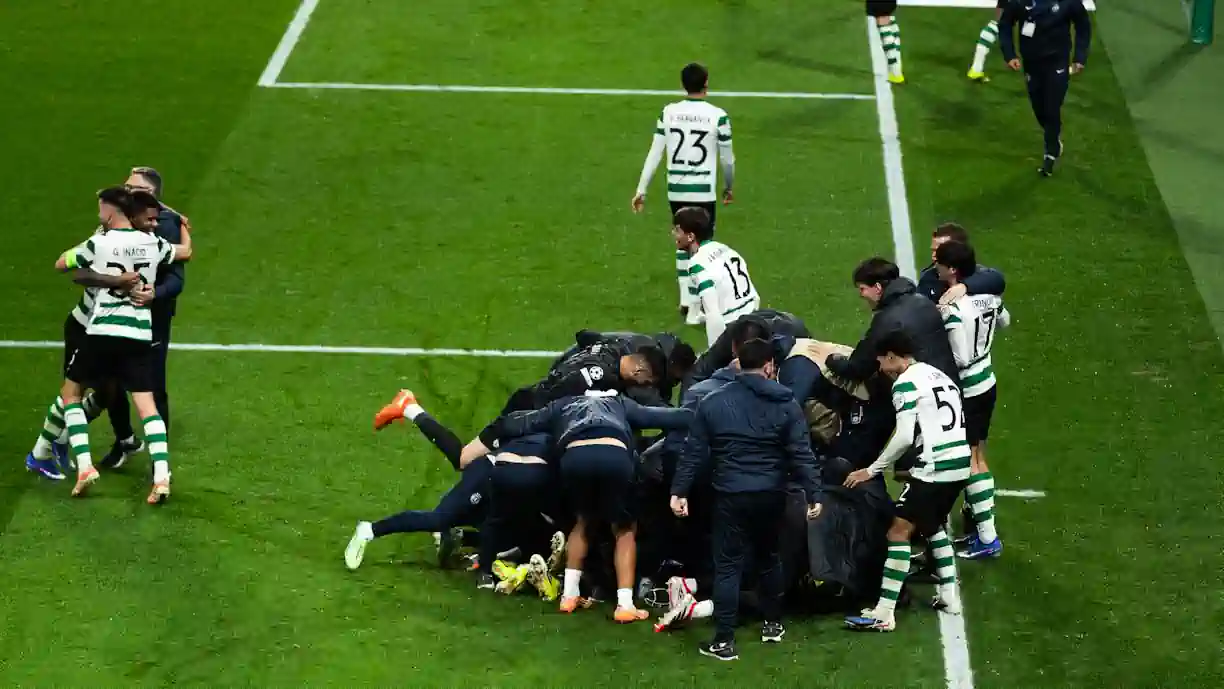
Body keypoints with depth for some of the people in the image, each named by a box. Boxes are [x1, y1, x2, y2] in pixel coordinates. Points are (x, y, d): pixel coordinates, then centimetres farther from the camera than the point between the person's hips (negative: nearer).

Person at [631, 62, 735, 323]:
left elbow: (654, 154, 0)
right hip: (704, 192, -4)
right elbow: (727, 159, -1)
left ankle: (685, 300, 25)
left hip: (676, 191, 4)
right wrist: (729, 187, 17)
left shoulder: (669, 113, -2)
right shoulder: (718, 116, -10)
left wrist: (641, 190, 7)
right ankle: (694, 309, 1)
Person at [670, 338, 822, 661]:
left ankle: (724, 640, -4)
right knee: (769, 557, 23)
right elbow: (801, 454, -6)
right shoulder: (785, 403, -1)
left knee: (728, 566, 1)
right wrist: (813, 494, -3)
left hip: (731, 496, -1)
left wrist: (679, 491, 5)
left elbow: (695, 452, 0)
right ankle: (773, 624, 33)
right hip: (772, 495, 2)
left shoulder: (713, 402, 0)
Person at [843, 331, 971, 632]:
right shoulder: (939, 375, 19)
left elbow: (904, 437, -14)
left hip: (935, 468, -9)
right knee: (933, 526, 28)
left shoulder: (905, 383, -7)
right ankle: (949, 596, 29)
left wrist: (872, 471, -6)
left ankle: (884, 613, -10)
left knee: (899, 531, -7)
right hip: (960, 464, 9)